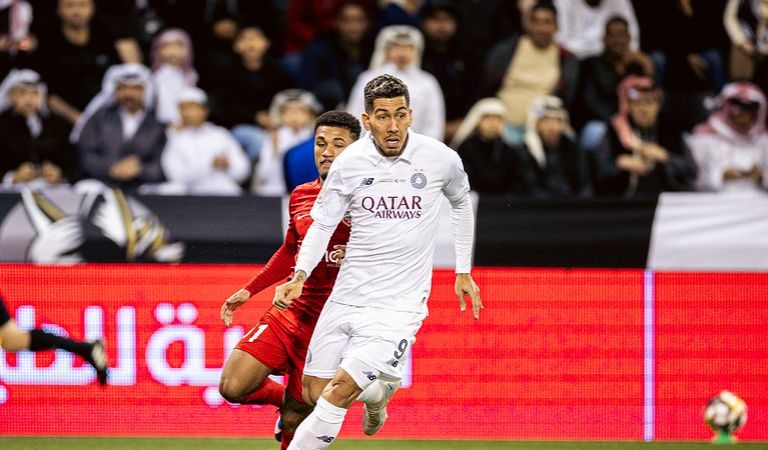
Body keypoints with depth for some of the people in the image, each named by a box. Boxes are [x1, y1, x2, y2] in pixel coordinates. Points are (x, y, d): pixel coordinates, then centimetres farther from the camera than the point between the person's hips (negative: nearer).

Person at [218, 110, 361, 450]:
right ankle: (284, 398, 18)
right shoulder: (300, 197, 8)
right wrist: (248, 290, 22)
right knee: (233, 387, -11)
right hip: (291, 313, 5)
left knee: (294, 421, -4)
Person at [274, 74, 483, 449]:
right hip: (345, 300, 3)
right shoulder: (349, 162, -5)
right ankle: (380, 391, 35)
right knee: (314, 392, 6)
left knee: (339, 390, -19)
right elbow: (322, 225, 3)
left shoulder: (441, 159, -6)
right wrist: (300, 276, -13)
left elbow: (461, 202, 15)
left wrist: (463, 271, 17)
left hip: (399, 306, -3)